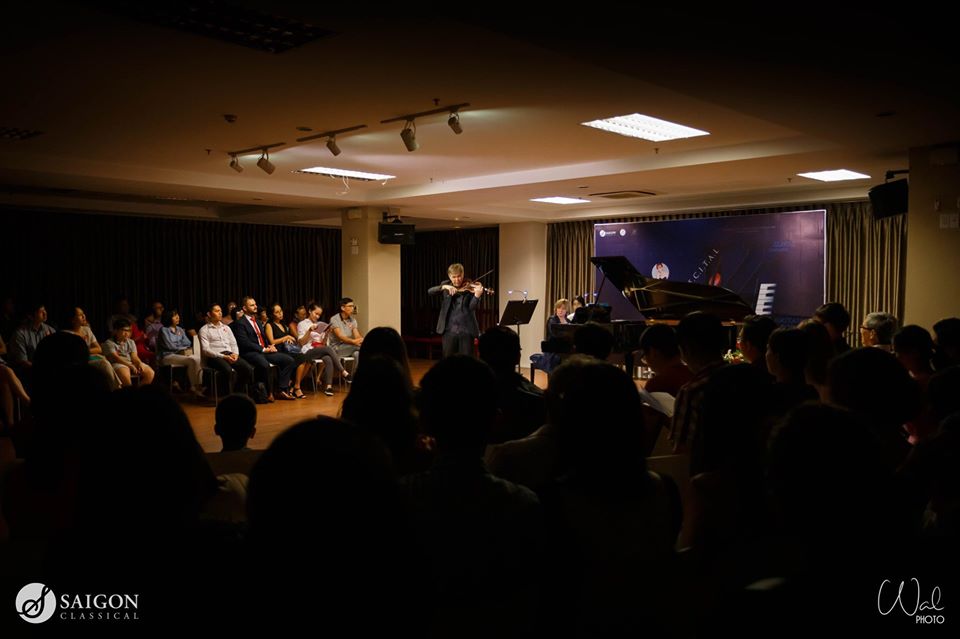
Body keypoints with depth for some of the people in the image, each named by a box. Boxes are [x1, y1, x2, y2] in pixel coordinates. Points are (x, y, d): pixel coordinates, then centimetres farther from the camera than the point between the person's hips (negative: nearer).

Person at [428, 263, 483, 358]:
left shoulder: (470, 288, -2)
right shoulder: (446, 285, 7)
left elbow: (472, 307, -13)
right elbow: (430, 291, -6)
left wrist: (477, 294, -31)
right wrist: (444, 287, -23)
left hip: (466, 330, -2)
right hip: (449, 330, 2)